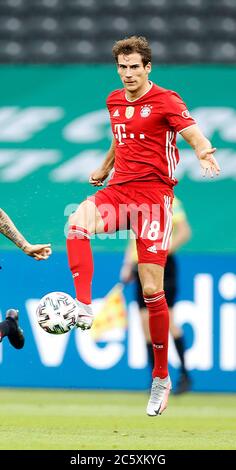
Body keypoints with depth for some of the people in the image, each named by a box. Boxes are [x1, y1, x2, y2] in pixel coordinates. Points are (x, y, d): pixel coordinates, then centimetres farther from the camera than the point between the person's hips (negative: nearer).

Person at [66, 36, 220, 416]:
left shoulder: (165, 100, -5)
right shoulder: (114, 101, 14)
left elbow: (194, 134, -21)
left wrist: (203, 151, -42)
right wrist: (105, 167, 40)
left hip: (154, 193, -5)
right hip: (119, 189, 5)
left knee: (152, 289, -7)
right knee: (77, 224, -31)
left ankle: (161, 378, 6)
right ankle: (83, 309, -34)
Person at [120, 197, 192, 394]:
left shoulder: (168, 201, -3)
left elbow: (184, 232, -10)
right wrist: (128, 265, 17)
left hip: (163, 265, -7)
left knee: (166, 319, -13)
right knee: (146, 321, 1)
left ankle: (185, 374, -3)